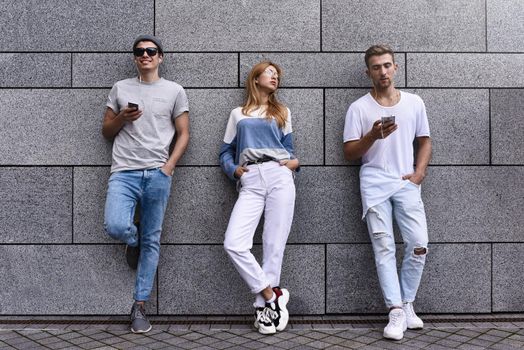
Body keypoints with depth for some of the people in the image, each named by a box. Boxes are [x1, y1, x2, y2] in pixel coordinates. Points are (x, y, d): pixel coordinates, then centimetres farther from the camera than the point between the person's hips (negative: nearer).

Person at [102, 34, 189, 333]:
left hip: (157, 174, -1)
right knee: (116, 227, -22)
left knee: (151, 242, 1)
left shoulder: (174, 91, 10)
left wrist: (169, 166, -7)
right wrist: (122, 117, -4)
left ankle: (140, 306, 11)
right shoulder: (121, 88, 14)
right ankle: (134, 240, 16)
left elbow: (183, 134, 8)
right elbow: (106, 132, 17)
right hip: (124, 172, 1)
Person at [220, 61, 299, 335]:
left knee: (274, 244, -6)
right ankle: (273, 295, -2)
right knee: (233, 244, -15)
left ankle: (263, 303, 6)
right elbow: (226, 152, 19)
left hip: (279, 177, 0)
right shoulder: (238, 114, 20)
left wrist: (295, 162, -2)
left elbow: (288, 148, 19)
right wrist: (233, 169, 0)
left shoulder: (282, 112, 21)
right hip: (250, 183, 0)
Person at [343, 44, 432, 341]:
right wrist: (373, 136, -16)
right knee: (384, 248, -5)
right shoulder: (359, 108, 2)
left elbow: (425, 141, 15)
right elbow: (349, 153, 2)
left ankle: (407, 304, 12)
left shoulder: (414, 103, 9)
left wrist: (419, 173, -1)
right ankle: (397, 311, -2)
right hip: (375, 185, -2)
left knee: (419, 245, -7)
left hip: (406, 183, 2)